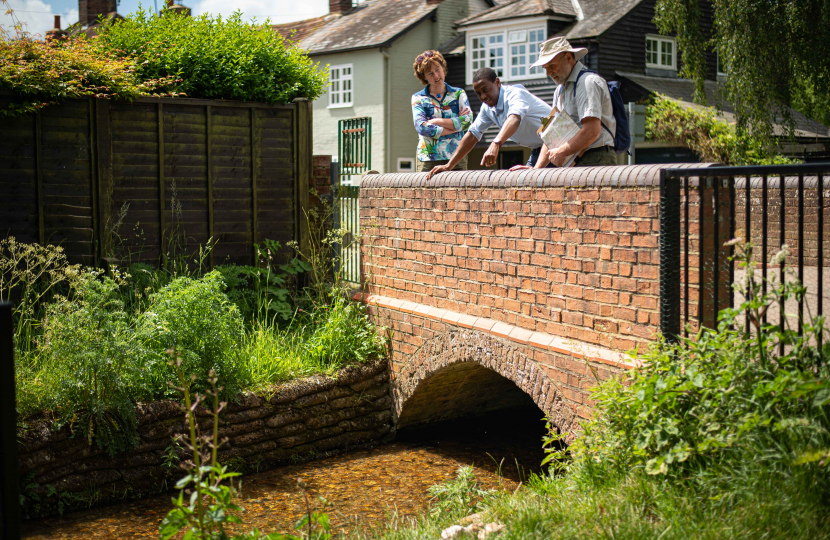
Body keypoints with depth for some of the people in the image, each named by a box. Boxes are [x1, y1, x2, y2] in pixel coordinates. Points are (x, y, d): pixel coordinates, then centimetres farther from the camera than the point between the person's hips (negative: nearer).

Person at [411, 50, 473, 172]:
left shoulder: (458, 93, 14)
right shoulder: (418, 98, 9)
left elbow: (467, 120, -2)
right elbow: (421, 128, -6)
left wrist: (436, 121, -5)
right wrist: (455, 127, -5)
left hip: (456, 158, 1)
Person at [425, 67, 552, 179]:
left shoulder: (515, 93, -23)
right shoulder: (487, 107, 3)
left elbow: (515, 118, -44)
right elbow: (472, 135, 8)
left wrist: (496, 144, -61)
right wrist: (448, 166, 2)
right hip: (536, 150, 8)